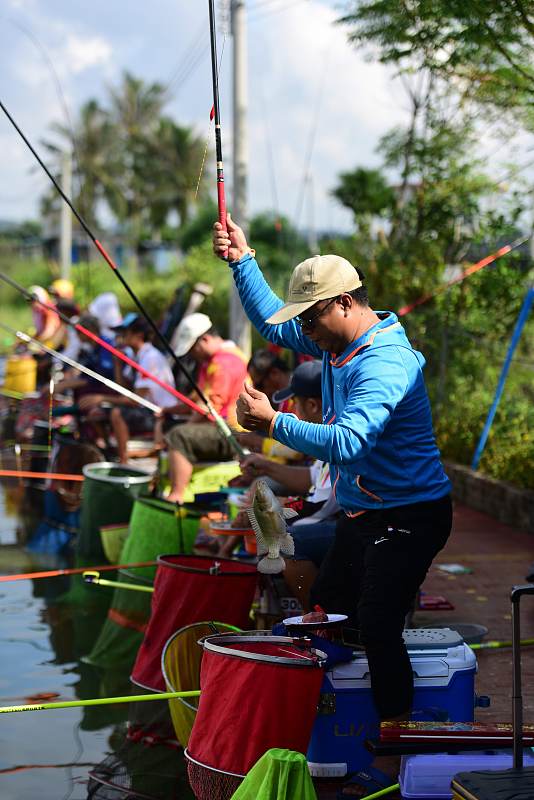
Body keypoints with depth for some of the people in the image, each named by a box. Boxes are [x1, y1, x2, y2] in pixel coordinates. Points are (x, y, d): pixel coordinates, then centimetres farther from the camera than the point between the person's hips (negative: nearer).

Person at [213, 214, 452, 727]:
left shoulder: (385, 364, -27)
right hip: (361, 512, 10)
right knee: (326, 609, 18)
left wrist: (273, 422, -35)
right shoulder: (337, 341, 3)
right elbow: (272, 321, 18)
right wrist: (241, 260, 7)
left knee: (376, 626, -16)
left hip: (409, 518, -10)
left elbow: (346, 442, -40)